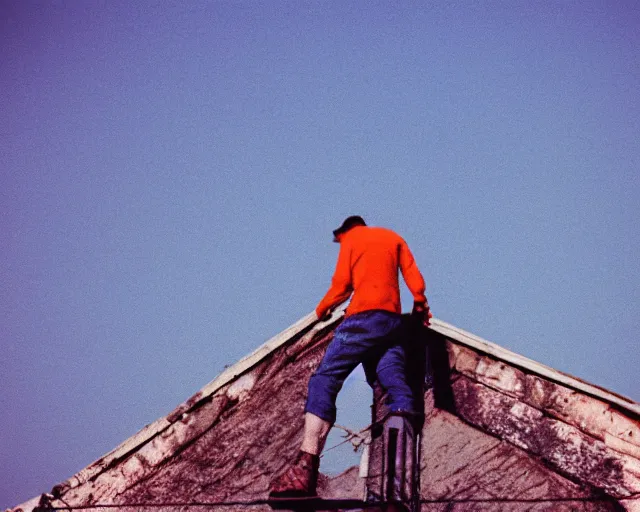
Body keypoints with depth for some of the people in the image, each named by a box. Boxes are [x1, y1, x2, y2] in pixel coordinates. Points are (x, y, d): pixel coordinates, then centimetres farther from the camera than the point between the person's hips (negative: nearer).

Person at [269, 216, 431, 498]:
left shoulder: (351, 238, 13)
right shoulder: (394, 237, 24)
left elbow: (342, 284, 5)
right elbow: (415, 278, 16)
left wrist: (322, 309, 21)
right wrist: (420, 305, 33)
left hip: (364, 317, -5)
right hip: (393, 319, 5)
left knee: (324, 381, -11)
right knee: (396, 388, -4)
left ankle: (305, 468, -29)